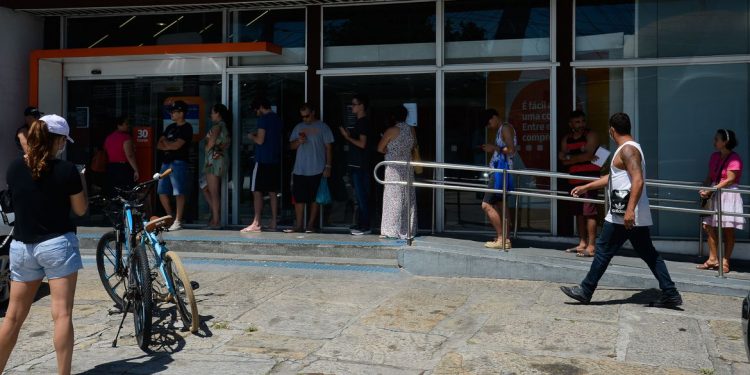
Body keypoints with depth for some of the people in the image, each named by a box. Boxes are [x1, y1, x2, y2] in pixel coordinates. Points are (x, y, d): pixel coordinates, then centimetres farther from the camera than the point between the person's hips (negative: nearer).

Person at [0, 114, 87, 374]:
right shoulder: (66, 170, -10)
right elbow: (80, 209, -1)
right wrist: (80, 182, 13)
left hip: (22, 247, 5)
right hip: (58, 245, -4)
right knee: (62, 314, -2)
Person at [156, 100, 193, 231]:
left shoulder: (186, 128, -4)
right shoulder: (170, 127, 20)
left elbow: (176, 145, -14)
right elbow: (159, 145, 15)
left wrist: (165, 142, 4)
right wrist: (170, 145, -4)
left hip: (178, 162, -8)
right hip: (166, 162, 9)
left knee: (179, 193, -9)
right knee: (162, 192, 9)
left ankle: (178, 221, -7)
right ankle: (170, 217, 22)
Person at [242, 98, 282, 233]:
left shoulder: (263, 119, -11)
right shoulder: (278, 119, 14)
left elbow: (260, 140, -15)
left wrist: (251, 136, 4)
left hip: (263, 160, -8)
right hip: (275, 160, 8)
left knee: (257, 191, -5)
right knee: (272, 192, 9)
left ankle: (256, 223, -8)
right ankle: (273, 224, 9)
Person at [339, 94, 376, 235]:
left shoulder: (364, 123, -13)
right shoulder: (361, 122, 17)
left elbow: (362, 144, -20)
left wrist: (347, 136, -12)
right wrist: (349, 135, 12)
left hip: (360, 166, -10)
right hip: (356, 165, 10)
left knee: (362, 197, -6)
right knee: (361, 197, 13)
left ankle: (365, 227, -3)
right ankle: (362, 224, 19)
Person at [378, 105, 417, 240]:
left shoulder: (392, 130, -13)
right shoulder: (411, 130, 3)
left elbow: (380, 148, -7)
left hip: (394, 168, -5)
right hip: (407, 167, 5)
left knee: (393, 198, -1)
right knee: (408, 198, 9)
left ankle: (391, 230, 2)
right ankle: (407, 230, 14)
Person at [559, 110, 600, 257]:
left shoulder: (591, 136, -2)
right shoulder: (566, 139, 16)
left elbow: (588, 154, -14)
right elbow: (563, 158, 7)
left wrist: (570, 158, -4)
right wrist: (580, 156, -9)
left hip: (589, 178, -7)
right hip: (574, 180, 7)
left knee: (589, 212, -11)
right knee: (578, 213, 11)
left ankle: (591, 246, -12)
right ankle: (582, 243, 19)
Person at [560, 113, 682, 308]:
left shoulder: (627, 149, -13)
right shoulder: (629, 148, 19)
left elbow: (638, 181, -25)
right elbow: (612, 177, 29)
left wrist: (629, 210, -32)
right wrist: (586, 187, 33)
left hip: (624, 215, -10)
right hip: (636, 216, 10)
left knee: (603, 251, 0)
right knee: (648, 253, 10)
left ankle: (585, 291, 8)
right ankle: (670, 294, 10)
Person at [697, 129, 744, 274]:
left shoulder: (734, 158, -11)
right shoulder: (714, 156, 12)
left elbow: (730, 179, -17)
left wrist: (711, 190, -20)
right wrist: (704, 188, -4)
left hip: (728, 194, -8)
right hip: (714, 194, 8)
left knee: (728, 229, -2)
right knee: (708, 226, 5)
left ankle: (725, 261, 4)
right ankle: (713, 260, 13)